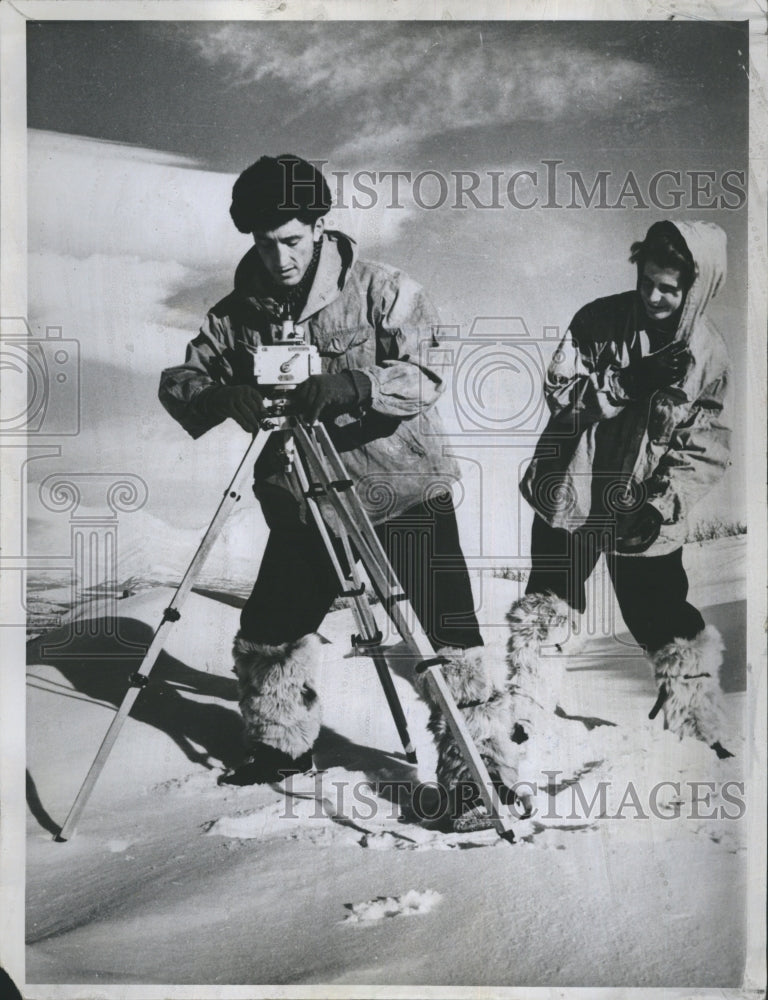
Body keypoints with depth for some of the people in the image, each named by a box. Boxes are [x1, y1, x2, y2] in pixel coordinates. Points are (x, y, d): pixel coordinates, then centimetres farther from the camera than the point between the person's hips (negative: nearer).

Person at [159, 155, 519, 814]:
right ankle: (283, 746, 38)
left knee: (447, 641, -9)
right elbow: (178, 382, -3)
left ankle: (481, 769, 8)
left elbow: (429, 373, -20)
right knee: (266, 636, 14)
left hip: (406, 498, -4)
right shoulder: (237, 314, 0)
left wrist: (351, 385, -37)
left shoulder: (379, 290, -10)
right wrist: (226, 395, -26)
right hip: (304, 507, 5)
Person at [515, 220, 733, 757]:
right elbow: (561, 390, -14)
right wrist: (631, 381, -26)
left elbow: (705, 449, -4)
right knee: (545, 613, 12)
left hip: (647, 516, 0)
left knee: (667, 626, 4)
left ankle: (698, 728, 26)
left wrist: (664, 503, -18)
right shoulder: (599, 320, -8)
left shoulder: (708, 353, -6)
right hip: (572, 495, 1)